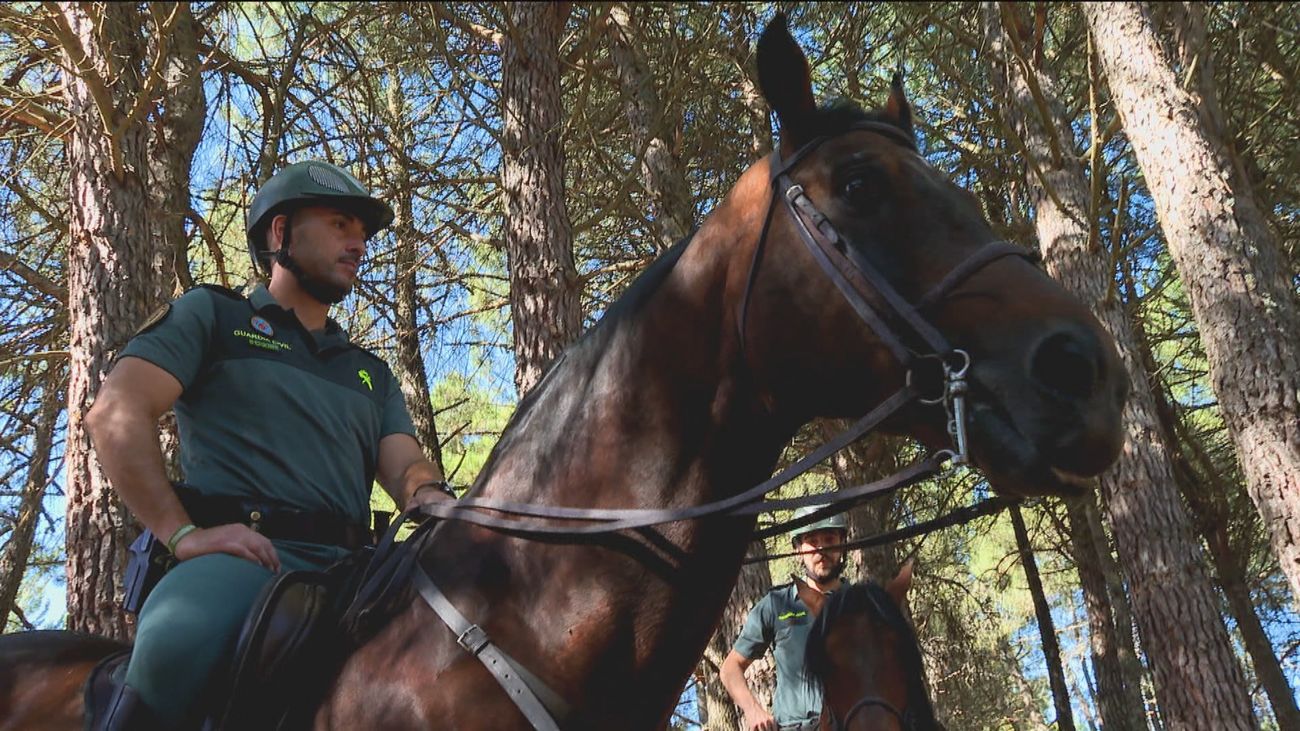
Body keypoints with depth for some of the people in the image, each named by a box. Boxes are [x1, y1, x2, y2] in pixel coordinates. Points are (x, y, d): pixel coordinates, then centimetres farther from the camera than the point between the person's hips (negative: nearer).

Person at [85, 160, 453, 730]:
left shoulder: (372, 373, 30)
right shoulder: (213, 314, 15)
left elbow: (404, 465, 14)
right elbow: (116, 414, 2)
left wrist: (434, 500, -12)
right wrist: (182, 534, -10)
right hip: (234, 550, -5)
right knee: (178, 644, -38)